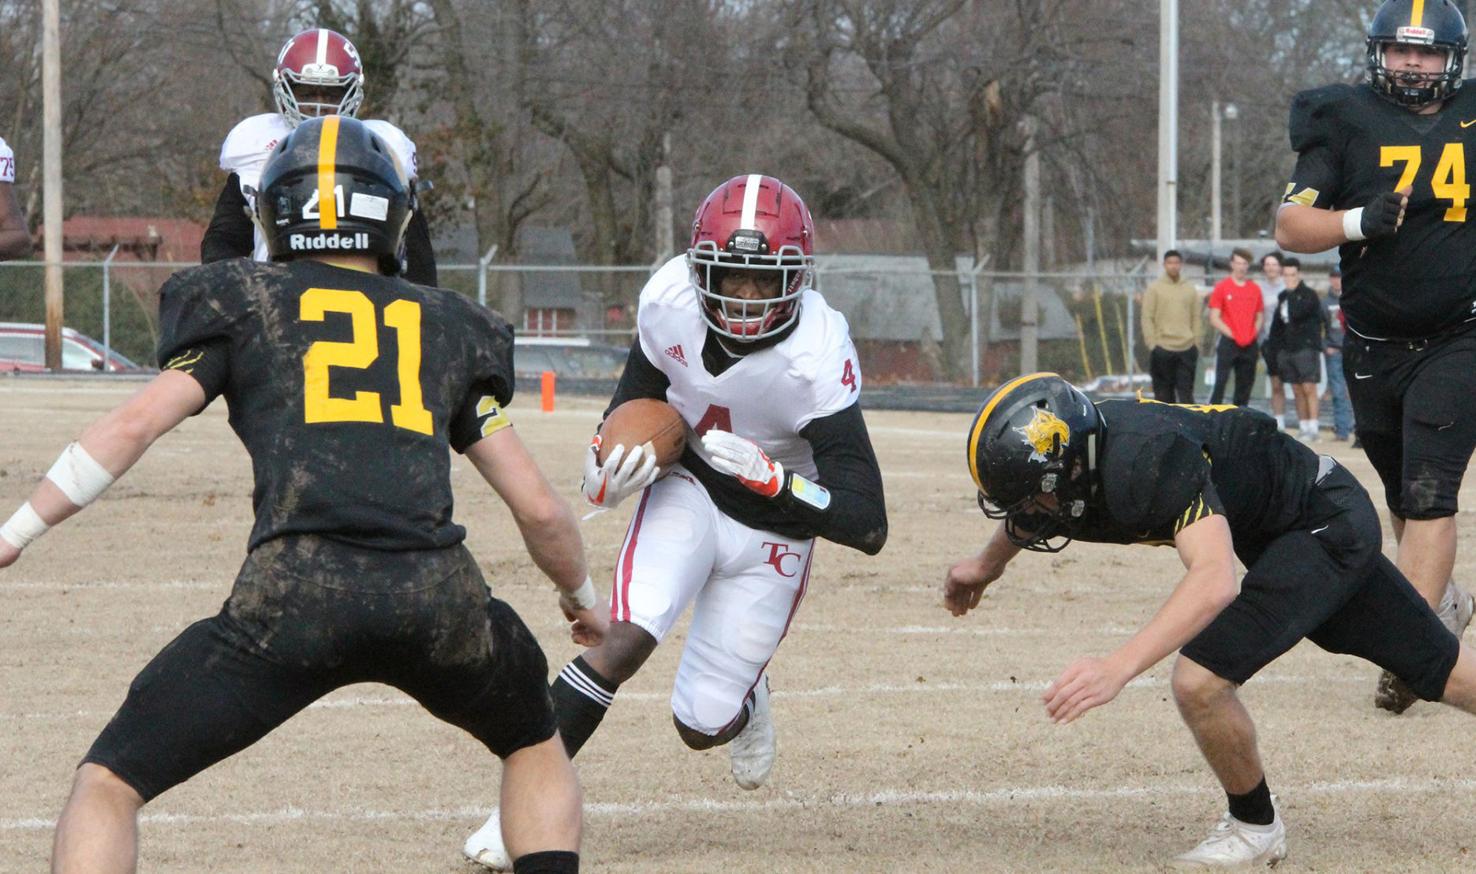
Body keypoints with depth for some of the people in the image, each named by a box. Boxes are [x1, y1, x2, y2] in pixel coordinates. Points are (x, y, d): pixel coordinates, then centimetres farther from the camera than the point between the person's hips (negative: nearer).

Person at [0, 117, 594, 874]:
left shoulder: (243, 302, 17)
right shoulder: (448, 328, 22)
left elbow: (137, 423, 4)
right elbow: (539, 508, 21)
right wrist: (581, 594, 40)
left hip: (291, 599, -2)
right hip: (436, 597, 2)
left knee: (108, 784, 9)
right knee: (534, 747, 31)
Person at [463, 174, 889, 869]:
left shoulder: (816, 357, -31)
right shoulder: (670, 301, -21)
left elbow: (867, 526, -31)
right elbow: (639, 398, 3)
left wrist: (768, 477, -41)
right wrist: (609, 470, -16)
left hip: (774, 523, -2)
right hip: (687, 490, 2)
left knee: (701, 727, 2)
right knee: (626, 639, -25)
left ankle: (744, 700, 39)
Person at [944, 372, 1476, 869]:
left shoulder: (1147, 461, -37)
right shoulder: (1078, 448, -10)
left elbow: (1215, 580, -48)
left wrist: (1119, 667, -54)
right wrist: (990, 562, 21)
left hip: (1328, 524, -9)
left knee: (1201, 680, -18)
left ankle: (1254, 827, 6)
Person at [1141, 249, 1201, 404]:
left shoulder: (1190, 289, 11)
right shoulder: (1155, 288, 3)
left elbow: (1196, 319, 12)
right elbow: (1147, 319, -1)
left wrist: (1196, 343, 4)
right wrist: (1152, 344, -8)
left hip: (1187, 349, 2)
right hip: (1162, 349, -2)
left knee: (1186, 391, -2)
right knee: (1164, 392, 1)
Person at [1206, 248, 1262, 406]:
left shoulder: (1255, 289, 11)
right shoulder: (1221, 287, -1)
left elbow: (1259, 317, 16)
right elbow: (1214, 319, -4)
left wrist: (1254, 333, -2)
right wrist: (1231, 334, -11)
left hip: (1249, 344, 4)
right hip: (1228, 344, -4)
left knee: (1245, 385, 6)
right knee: (1220, 383, -12)